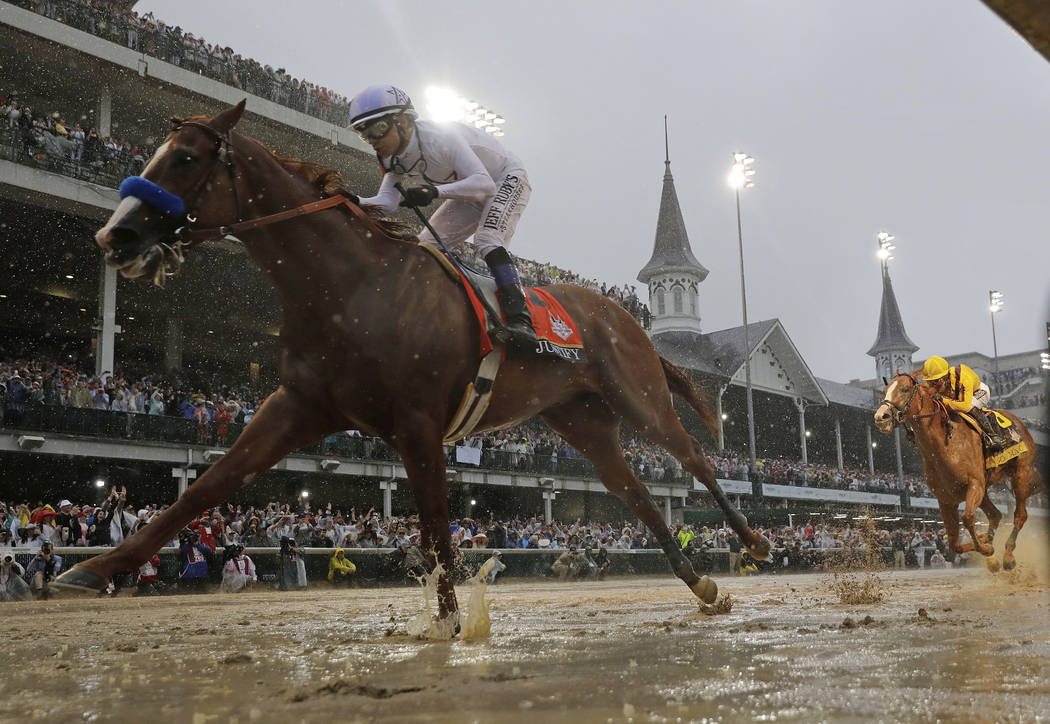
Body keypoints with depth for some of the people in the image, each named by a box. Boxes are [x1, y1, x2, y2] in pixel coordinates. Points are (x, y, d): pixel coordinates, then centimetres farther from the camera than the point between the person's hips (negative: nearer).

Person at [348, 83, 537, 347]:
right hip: (470, 195, 9)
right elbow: (387, 202, -19)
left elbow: (483, 183, -41)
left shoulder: (439, 137, -35)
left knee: (487, 240, -31)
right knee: (426, 247, -2)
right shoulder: (393, 157, -10)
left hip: (507, 180, -9)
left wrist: (434, 191, -53)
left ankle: (520, 319, -39)